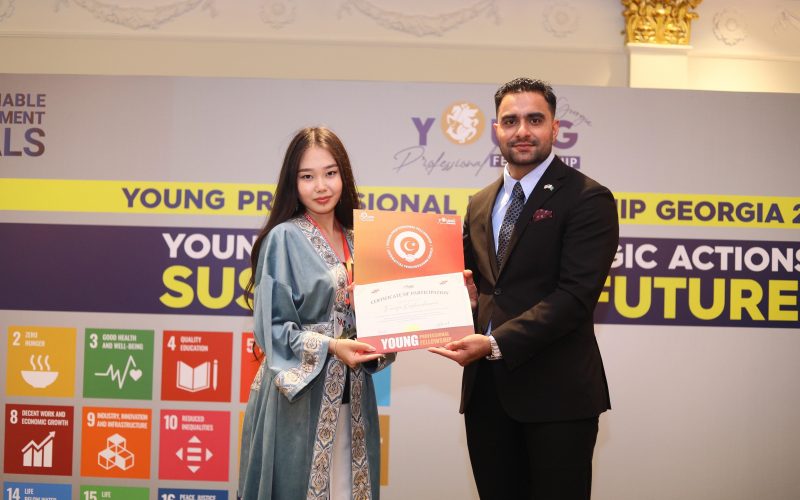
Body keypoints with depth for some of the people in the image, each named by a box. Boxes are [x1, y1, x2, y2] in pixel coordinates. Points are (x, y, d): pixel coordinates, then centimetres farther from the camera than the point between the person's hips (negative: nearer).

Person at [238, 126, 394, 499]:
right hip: (299, 393, -5)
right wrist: (328, 347, -22)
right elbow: (272, 328, -11)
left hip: (351, 394, 5)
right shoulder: (283, 238, -8)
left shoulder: (355, 241, 9)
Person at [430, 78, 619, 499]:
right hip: (485, 388, 6)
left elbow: (575, 295, -16)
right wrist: (464, 291, -2)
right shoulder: (480, 204, 14)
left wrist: (495, 343, -23)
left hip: (556, 390, -6)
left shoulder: (588, 199, -7)